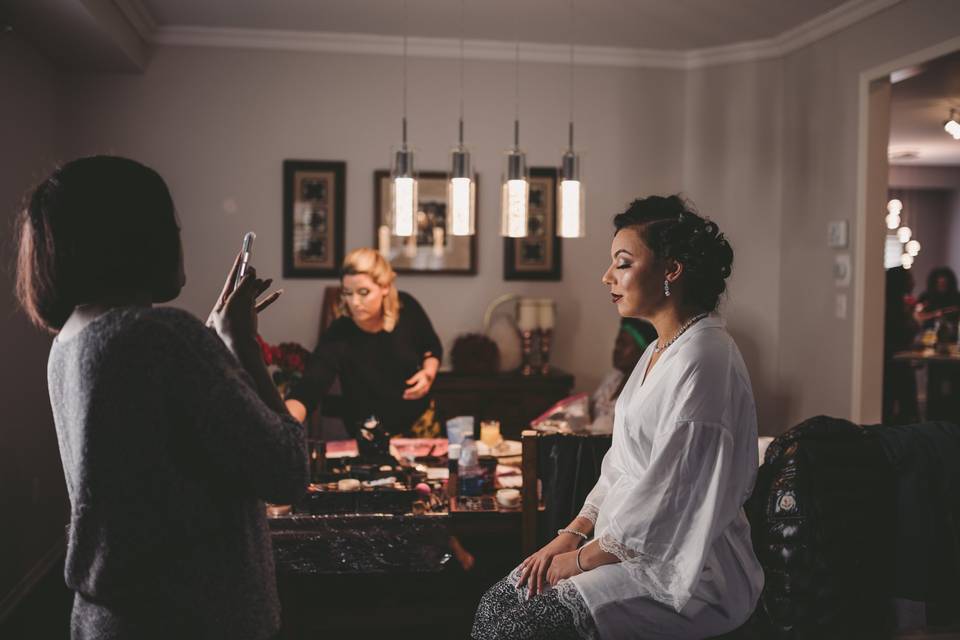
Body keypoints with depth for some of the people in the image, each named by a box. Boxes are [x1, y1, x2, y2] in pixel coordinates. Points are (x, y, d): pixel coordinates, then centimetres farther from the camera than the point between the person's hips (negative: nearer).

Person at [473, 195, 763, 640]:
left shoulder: (703, 360, -19)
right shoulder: (659, 352, 13)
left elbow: (668, 492, -21)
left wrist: (583, 558, -11)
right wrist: (570, 535, 4)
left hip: (690, 573, -9)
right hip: (640, 549, 9)